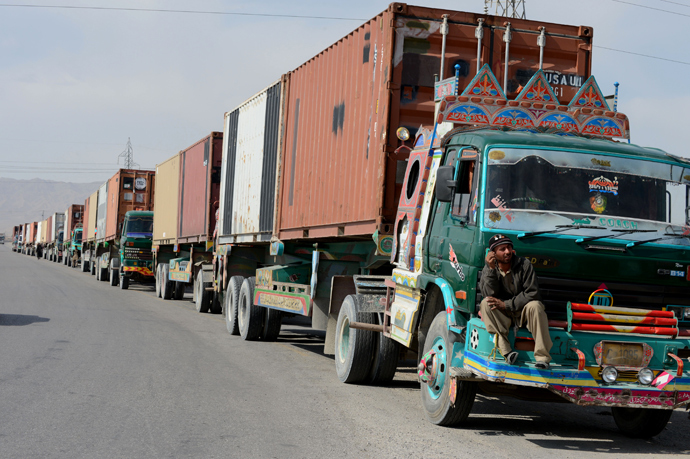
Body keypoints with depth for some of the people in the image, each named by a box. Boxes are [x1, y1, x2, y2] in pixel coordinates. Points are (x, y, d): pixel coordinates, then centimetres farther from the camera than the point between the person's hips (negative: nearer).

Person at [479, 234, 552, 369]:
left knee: (534, 305, -33)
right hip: (502, 315, 2)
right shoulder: (488, 270, -1)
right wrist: (491, 269, -24)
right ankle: (506, 351, -37)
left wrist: (506, 304, -19)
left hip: (522, 311, -2)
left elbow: (532, 294, -14)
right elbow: (490, 295, -16)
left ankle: (542, 357, -29)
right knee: (485, 303, -26)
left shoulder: (524, 264, -8)